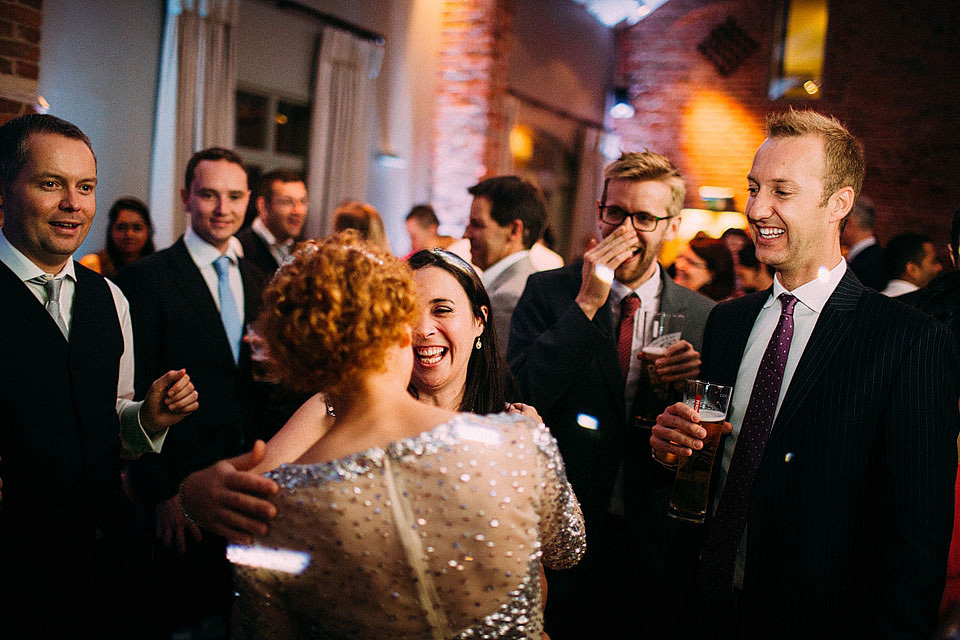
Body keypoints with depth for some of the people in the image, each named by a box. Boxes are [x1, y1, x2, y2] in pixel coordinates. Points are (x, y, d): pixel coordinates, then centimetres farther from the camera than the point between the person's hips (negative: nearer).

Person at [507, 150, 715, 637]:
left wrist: (700, 381, -17)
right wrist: (586, 303, -19)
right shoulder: (547, 292, -4)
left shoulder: (703, 317, 0)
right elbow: (517, 400, -16)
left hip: (655, 543, 2)